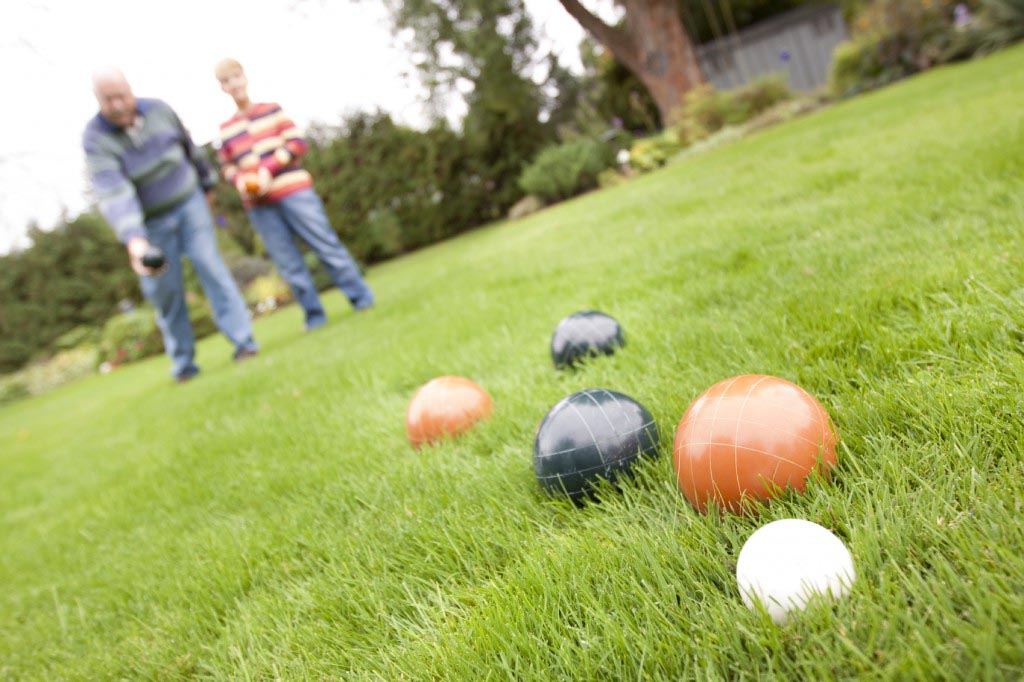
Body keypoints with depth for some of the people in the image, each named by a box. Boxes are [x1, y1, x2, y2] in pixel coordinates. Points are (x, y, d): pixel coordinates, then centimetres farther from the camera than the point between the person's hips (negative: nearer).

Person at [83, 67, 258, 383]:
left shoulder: (159, 110, -8)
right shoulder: (95, 138, -19)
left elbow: (190, 149, 9)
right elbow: (113, 192, -33)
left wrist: (207, 182, 21)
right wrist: (134, 239, -46)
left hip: (189, 202, 1)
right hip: (150, 221, -1)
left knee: (209, 264, -12)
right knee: (165, 291, 1)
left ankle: (243, 340, -14)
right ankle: (183, 362, 11)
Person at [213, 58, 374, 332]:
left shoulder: (272, 110, 5)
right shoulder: (225, 130, 13)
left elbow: (297, 143, -3)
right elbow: (227, 167, 16)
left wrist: (268, 169, -14)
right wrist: (239, 181, -7)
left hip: (292, 190, -3)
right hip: (258, 205, 3)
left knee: (326, 245, -5)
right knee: (288, 263, 4)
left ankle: (361, 298, 4)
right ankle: (314, 315, 11)